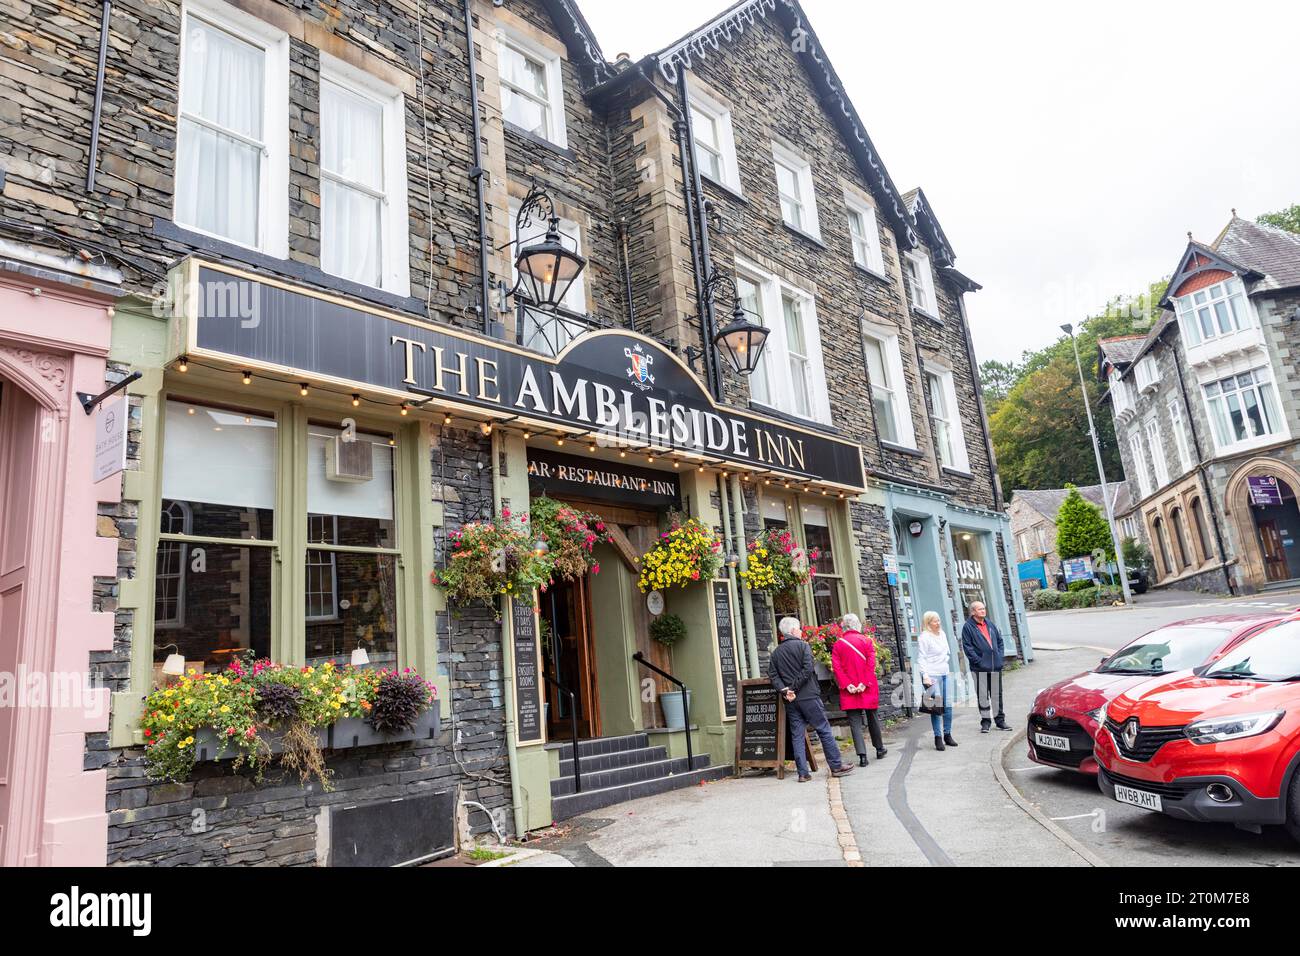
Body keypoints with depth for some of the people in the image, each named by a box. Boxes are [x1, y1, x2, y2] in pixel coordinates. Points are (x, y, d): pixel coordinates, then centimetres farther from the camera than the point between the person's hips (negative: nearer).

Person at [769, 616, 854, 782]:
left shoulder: (776, 652, 11)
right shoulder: (802, 645, -3)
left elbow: (772, 674, 1)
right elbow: (807, 669, -14)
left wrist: (784, 690, -8)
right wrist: (794, 688, -11)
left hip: (790, 700, 5)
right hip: (808, 696, -5)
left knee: (797, 735, 6)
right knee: (824, 730, 5)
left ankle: (803, 773, 4)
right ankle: (836, 766, 10)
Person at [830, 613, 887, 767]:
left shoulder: (838, 644, 2)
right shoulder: (866, 640, -1)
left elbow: (836, 666, -6)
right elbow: (871, 663, -9)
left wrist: (846, 684, -9)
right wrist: (865, 683, -12)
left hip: (849, 690, 0)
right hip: (868, 688, 0)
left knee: (855, 722, 0)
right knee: (872, 717, 16)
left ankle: (862, 755, -10)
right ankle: (879, 749, 31)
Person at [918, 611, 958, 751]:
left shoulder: (942, 634, 13)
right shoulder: (924, 637, -10)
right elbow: (921, 659, -12)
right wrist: (925, 675, -20)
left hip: (945, 673, 7)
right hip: (932, 675, -7)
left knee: (948, 705, 7)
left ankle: (947, 735, 19)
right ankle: (938, 737, 2)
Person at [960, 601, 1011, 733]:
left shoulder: (990, 624, 12)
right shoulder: (968, 627, -6)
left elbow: (1000, 640, 19)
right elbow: (967, 647, -10)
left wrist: (999, 656, 6)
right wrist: (978, 661, -15)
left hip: (996, 666, 5)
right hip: (980, 668, -5)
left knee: (997, 694, 12)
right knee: (982, 695, -1)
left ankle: (1000, 720, 22)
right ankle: (985, 721, 9)